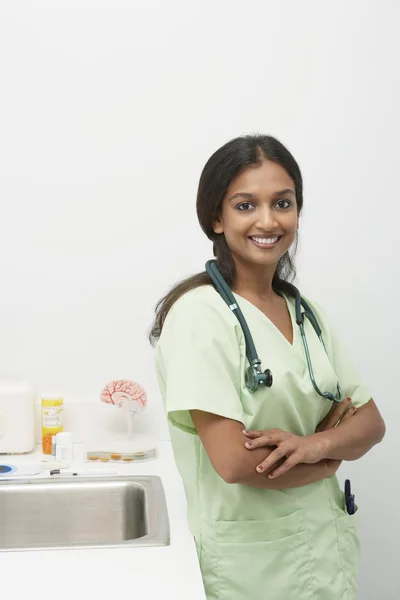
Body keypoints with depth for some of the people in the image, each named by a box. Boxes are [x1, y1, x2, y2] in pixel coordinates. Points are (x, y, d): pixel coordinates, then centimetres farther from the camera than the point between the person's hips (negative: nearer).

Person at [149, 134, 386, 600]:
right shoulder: (199, 313, -17)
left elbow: (370, 422, 3)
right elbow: (234, 462, -23)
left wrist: (318, 443, -18)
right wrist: (334, 455, -9)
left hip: (326, 541, 6)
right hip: (248, 556, -6)